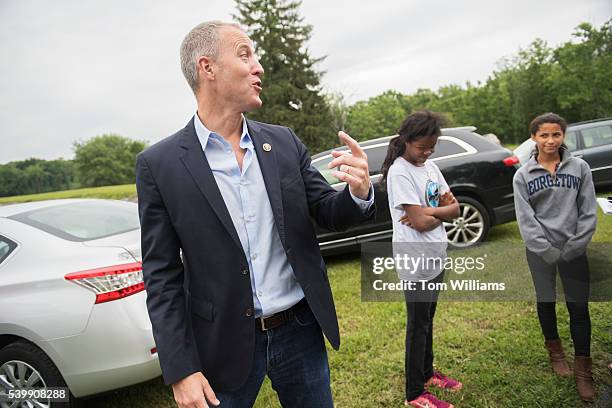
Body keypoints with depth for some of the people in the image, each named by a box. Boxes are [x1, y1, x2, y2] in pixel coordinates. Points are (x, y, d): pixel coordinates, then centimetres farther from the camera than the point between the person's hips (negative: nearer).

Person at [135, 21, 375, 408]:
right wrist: (181, 370, -9)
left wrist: (359, 192, -18)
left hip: (301, 331, 4)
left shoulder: (284, 141, 1)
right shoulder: (159, 164, -9)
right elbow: (162, 277, -7)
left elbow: (329, 214, 5)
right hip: (225, 346, -3)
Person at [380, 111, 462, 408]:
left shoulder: (430, 167, 8)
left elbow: (454, 209, 3)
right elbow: (420, 223, -23)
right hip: (415, 260, -8)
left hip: (436, 256, 8)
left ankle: (427, 373, 38)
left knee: (427, 319, 20)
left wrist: (428, 211, -14)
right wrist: (442, 212, -5)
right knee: (418, 324, 4)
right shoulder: (400, 172, -18)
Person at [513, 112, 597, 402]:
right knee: (546, 302, 13)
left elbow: (589, 212, -1)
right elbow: (525, 219, -6)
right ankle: (554, 351, 35)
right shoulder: (523, 175, -1)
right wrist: (547, 250, -13)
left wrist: (574, 246, -10)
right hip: (540, 250, 0)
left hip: (573, 249, 0)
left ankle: (582, 368, 15)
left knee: (579, 307, 1)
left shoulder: (579, 168, 0)